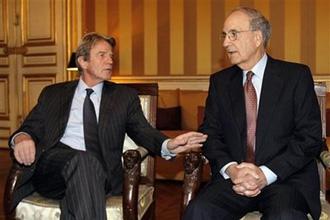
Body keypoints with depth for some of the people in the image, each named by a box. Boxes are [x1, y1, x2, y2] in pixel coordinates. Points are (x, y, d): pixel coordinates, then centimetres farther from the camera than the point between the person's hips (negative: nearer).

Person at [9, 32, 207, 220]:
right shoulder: (53, 94, 20)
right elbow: (30, 128, 17)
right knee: (82, 160, -33)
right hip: (51, 167, 1)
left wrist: (169, 145, -14)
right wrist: (22, 138, -9)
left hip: (99, 172, 0)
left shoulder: (125, 96, 18)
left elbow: (143, 132, 8)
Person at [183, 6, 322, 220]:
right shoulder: (220, 81, 12)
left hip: (286, 178, -2)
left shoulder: (297, 76, 2)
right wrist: (230, 169, -12)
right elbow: (210, 133, 8)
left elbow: (310, 137, -3)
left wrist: (266, 173, -14)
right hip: (233, 177, 3)